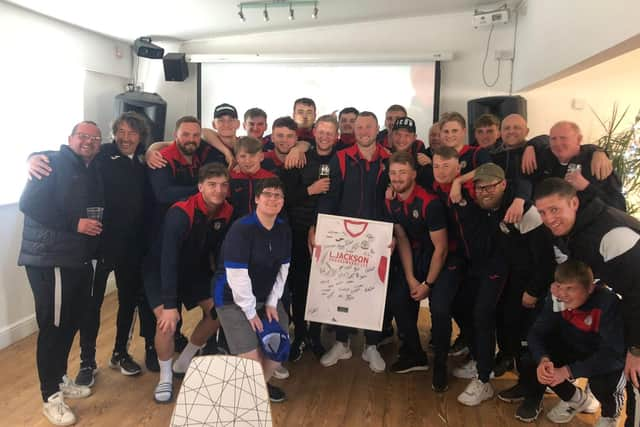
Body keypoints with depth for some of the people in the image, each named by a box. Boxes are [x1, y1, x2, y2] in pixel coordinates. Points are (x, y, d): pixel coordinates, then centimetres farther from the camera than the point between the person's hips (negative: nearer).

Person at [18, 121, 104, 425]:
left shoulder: (93, 172, 16)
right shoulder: (53, 163, -9)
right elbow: (29, 203, -19)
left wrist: (95, 227, 5)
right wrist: (74, 224, -20)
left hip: (79, 259, 8)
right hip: (50, 259, -8)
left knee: (72, 321, 15)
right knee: (53, 325, -3)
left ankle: (60, 379, 33)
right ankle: (51, 397, 9)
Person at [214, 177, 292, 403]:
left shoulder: (283, 229, 0)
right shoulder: (241, 229, -22)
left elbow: (283, 269, 4)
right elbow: (237, 276, -23)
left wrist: (272, 303, -2)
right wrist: (250, 312, -16)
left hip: (266, 296, 7)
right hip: (234, 299, -6)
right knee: (251, 359, -11)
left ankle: (262, 384, 35)